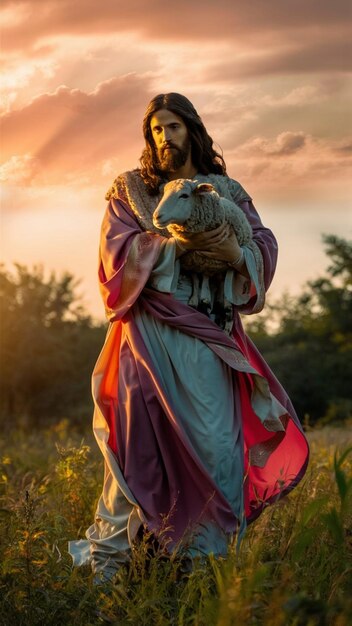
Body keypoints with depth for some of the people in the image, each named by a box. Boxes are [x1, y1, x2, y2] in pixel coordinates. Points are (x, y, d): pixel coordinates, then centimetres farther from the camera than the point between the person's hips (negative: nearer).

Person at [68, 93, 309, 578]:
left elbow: (265, 246, 6)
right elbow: (117, 252, -2)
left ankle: (208, 556, 4)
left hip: (209, 335, 2)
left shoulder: (227, 191, 16)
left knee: (216, 442, -4)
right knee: (138, 441, -5)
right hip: (149, 332, -2)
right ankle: (108, 556, 1)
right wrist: (177, 245, -16)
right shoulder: (130, 190, 12)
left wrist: (236, 253, -17)